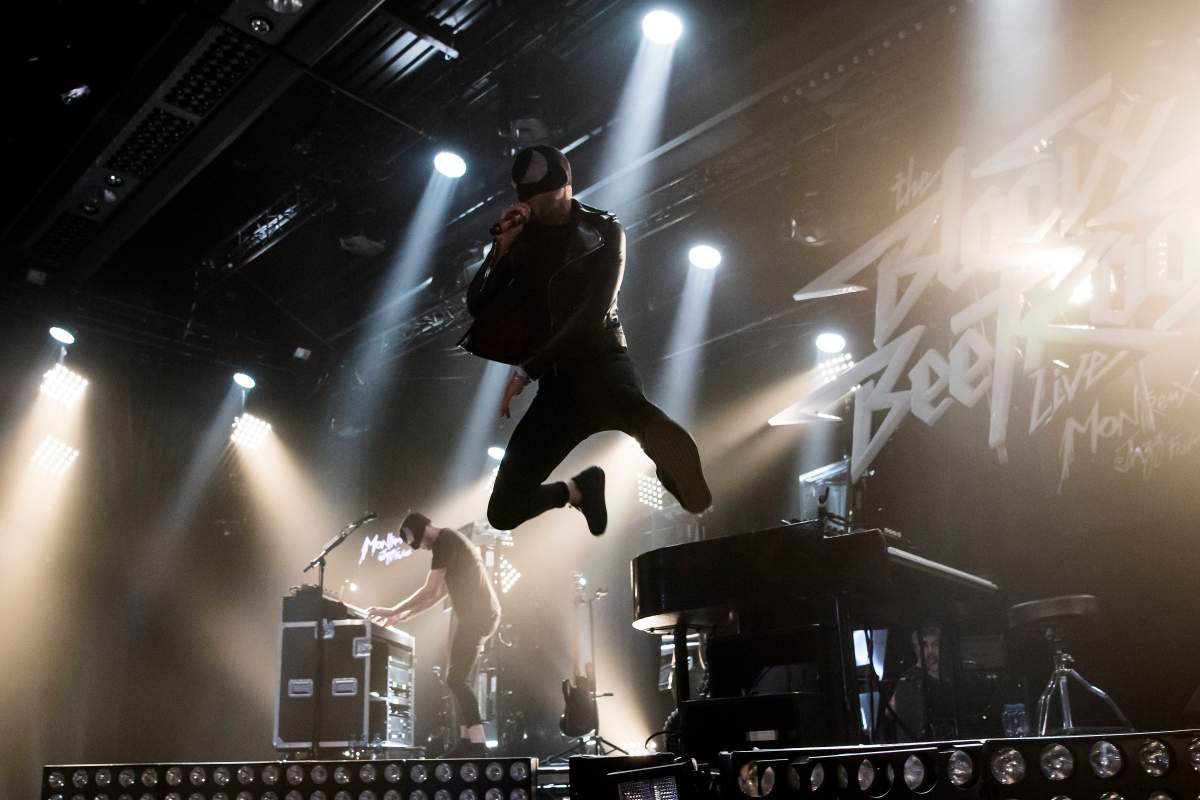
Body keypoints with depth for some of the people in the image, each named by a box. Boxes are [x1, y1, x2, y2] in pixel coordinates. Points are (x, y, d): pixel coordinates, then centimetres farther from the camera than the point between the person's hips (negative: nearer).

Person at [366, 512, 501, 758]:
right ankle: (467, 741, 10)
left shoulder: (445, 541, -11)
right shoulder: (449, 542, 21)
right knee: (458, 678, 10)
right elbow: (438, 594, 24)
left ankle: (478, 745, -17)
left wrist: (393, 611, -9)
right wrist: (403, 616, 20)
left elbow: (429, 591, -16)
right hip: (475, 614, 11)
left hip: (477, 615, -11)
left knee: (455, 679, -14)